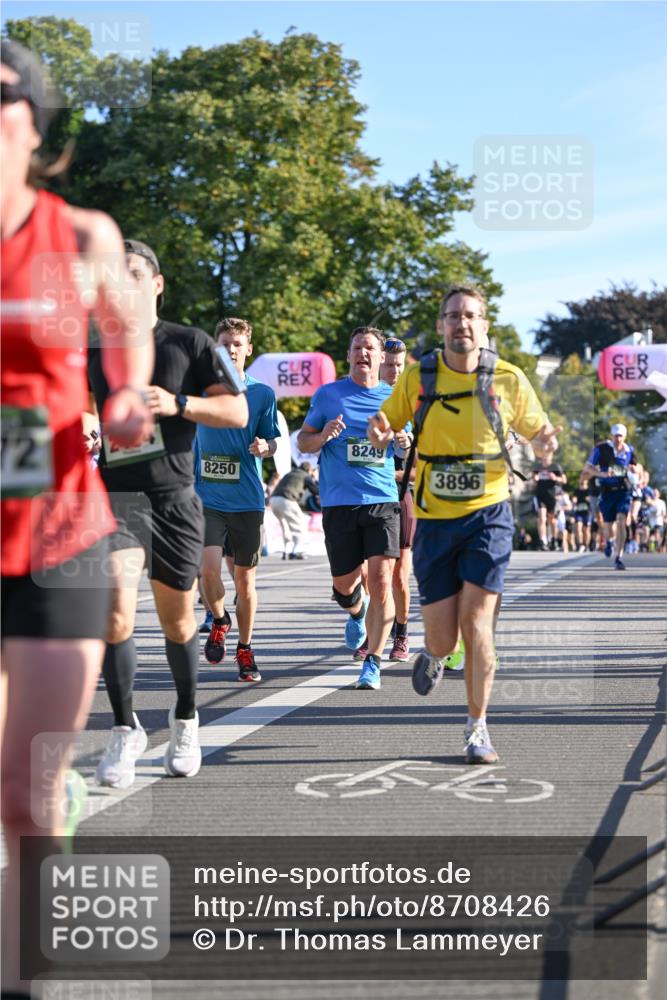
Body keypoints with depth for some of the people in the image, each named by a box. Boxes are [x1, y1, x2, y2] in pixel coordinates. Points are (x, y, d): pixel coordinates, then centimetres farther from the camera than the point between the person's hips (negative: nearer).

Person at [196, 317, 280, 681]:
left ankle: (245, 650, 22)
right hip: (207, 497, -1)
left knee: (245, 578, 6)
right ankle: (219, 621, 13)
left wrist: (265, 447, -14)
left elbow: (273, 441, 8)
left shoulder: (262, 393, 4)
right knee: (208, 568, -17)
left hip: (247, 500, 1)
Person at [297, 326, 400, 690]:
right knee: (344, 585, 6)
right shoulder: (328, 395, 6)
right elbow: (302, 441, 11)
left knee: (381, 580, -13)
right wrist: (323, 436, -11)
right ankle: (358, 612, 43)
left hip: (383, 500, 0)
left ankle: (373, 662, -5)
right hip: (339, 503, 0)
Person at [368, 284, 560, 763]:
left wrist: (544, 443, -14)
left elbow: (537, 429, 10)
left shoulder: (509, 379, -3)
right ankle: (435, 655, 39)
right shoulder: (417, 377, -2)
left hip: (489, 514, -1)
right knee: (442, 637, 0)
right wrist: (380, 434, -16)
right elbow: (384, 426, 9)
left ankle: (478, 727, 5)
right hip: (434, 520, 1)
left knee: (476, 624, -12)